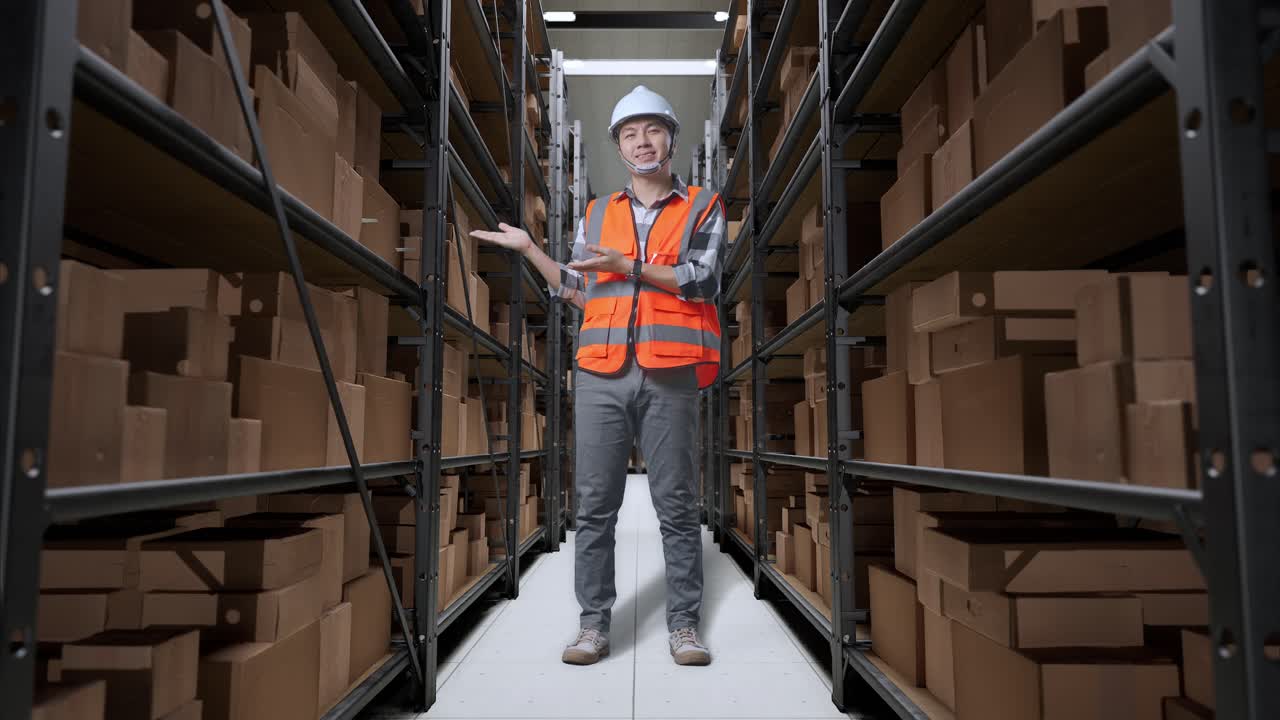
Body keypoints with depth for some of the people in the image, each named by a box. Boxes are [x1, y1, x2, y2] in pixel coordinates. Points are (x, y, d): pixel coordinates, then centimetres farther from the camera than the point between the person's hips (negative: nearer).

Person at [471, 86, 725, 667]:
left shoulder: (703, 208, 9)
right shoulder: (596, 214, 18)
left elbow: (704, 280, -5)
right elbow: (580, 293, 18)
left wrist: (630, 266, -12)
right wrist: (529, 249, 12)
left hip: (669, 377, -2)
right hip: (600, 377, 3)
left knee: (676, 506, 4)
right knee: (594, 505, 4)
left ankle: (684, 624, 16)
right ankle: (594, 624, 15)